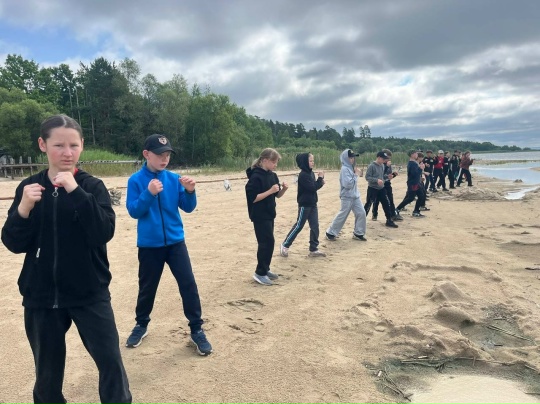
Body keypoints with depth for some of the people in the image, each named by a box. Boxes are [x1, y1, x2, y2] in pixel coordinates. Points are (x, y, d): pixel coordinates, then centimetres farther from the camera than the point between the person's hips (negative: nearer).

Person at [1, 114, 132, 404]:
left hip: (90, 293, -2)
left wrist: (75, 191, -26)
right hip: (41, 295, 3)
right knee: (47, 368, 17)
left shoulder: (92, 186, -6)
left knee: (110, 360, 1)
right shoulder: (29, 187, 1)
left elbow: (104, 233, -19)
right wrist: (24, 209, -20)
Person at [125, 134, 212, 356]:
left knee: (189, 285, -2)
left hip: (176, 242, 1)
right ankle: (141, 325, 37)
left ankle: (196, 330, 12)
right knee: (147, 288, 14)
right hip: (149, 245, -1)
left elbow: (187, 208, -1)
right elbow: (133, 211, -12)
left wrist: (190, 191, -20)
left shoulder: (174, 178, -1)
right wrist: (149, 193, -27)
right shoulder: (136, 180, -7)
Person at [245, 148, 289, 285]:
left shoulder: (272, 175, 7)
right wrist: (270, 191, -25)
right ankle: (260, 273, 3)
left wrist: (284, 189, -8)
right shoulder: (256, 177, -17)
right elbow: (253, 198, -21)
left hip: (269, 214, 8)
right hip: (260, 216, -8)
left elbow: (278, 195, 12)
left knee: (267, 242, 13)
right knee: (267, 242, -8)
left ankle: (265, 269, 25)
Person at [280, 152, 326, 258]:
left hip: (312, 204, 9)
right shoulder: (303, 175, -18)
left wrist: (321, 181, -4)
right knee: (299, 226, -1)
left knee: (315, 226, 8)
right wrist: (320, 178, -14)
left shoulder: (311, 173, 9)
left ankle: (313, 249, 16)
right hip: (304, 205, -8)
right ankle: (285, 245, 13)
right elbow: (312, 188, -23)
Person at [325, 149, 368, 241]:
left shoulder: (351, 168, 9)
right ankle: (330, 233, 13)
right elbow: (348, 184, -24)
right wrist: (356, 175, -17)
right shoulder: (344, 169, -17)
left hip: (355, 196, 8)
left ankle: (358, 234, 17)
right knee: (342, 215, 0)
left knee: (361, 213, 5)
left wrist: (356, 174, 2)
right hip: (347, 197, -8)